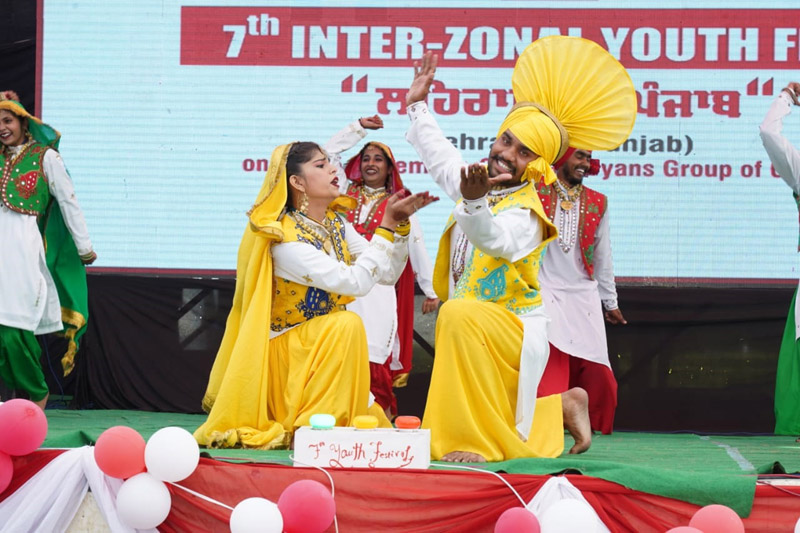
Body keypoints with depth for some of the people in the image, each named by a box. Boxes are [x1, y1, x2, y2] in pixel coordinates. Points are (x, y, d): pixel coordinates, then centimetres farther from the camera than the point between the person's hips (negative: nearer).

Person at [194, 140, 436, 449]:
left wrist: (400, 224, -9)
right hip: (284, 351, -8)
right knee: (347, 324, -32)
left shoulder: (336, 224, 3)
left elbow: (387, 274, 2)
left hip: (323, 348, 8)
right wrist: (386, 227, -24)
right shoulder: (285, 239, -22)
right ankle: (313, 427, -26)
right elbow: (356, 282, -29)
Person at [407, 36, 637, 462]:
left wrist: (475, 203, -62)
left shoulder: (524, 214, -21)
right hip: (470, 332, 9)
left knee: (459, 317, -39)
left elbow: (495, 238, -43)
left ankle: (477, 441, -31)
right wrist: (417, 107, 29)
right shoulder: (479, 183, 4)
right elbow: (442, 157, 23)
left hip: (511, 331, -9)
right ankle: (564, 408, 36)